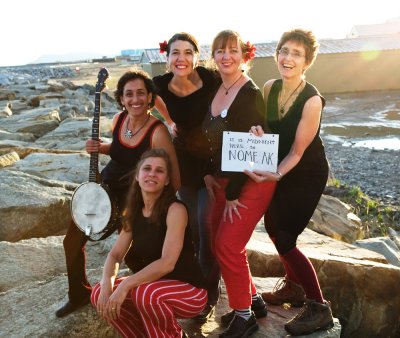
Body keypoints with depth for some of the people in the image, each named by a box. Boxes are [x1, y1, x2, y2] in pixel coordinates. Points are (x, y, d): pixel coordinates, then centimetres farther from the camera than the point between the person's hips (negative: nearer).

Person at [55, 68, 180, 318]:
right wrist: (99, 148, -6)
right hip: (103, 187, 7)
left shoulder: (158, 132, -26)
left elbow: (174, 181, -25)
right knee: (73, 240, 11)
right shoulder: (119, 119, -7)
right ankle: (79, 294, 35)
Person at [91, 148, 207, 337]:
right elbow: (115, 254, 0)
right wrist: (107, 284, -19)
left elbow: (167, 262, -28)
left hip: (189, 291, -7)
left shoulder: (175, 210, -20)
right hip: (154, 286, 7)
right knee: (100, 294, -9)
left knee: (146, 294, -35)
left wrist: (126, 285, -31)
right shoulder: (134, 211, 3)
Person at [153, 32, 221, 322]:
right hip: (184, 160, 4)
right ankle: (202, 278, 34)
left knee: (207, 225, -8)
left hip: (214, 160, -4)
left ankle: (209, 295, 7)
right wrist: (170, 122, -3)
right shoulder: (161, 84, -13)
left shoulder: (212, 79, -23)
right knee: (194, 226, 13)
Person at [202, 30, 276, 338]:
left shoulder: (250, 94, -18)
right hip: (223, 180, 8)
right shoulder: (214, 88, 5)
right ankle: (252, 298, 29)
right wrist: (209, 174, 3)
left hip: (252, 182, -8)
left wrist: (233, 194, -18)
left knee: (228, 245, -8)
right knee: (218, 240, 10)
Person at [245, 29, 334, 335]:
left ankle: (319, 309, 7)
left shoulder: (312, 100, -25)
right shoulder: (269, 88, -7)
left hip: (307, 174, -7)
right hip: (279, 169, 7)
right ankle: (293, 287, 38)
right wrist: (257, 133, -19)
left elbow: (297, 151, -22)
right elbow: (260, 126, 3)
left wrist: (275, 175, -36)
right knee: (273, 227, 16)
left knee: (285, 238, -8)